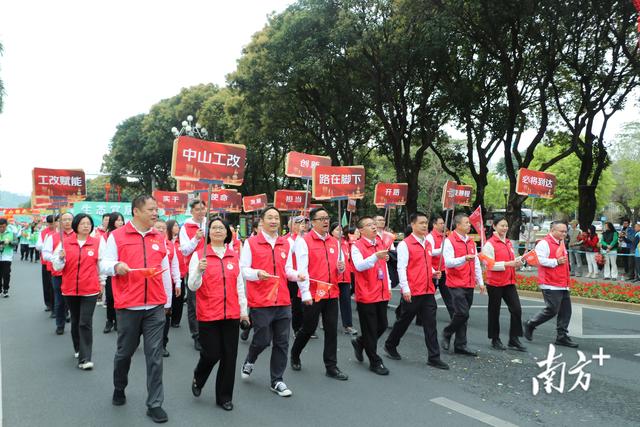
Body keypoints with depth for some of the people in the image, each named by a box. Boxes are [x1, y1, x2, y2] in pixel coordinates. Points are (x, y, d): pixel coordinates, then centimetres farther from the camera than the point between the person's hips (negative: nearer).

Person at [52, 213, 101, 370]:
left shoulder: (97, 242, -2)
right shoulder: (65, 243, 1)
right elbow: (57, 266, 2)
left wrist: (101, 280, 10)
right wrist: (61, 258, -18)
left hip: (90, 289, -3)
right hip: (70, 289, 3)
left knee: (85, 323, -8)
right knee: (75, 321, 18)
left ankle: (84, 358, -4)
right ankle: (78, 349, 39)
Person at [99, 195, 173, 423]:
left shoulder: (159, 238, 8)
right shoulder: (117, 236, -1)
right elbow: (104, 265, -3)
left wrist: (168, 301, 15)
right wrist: (116, 266, -26)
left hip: (155, 307, 2)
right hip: (128, 306, -2)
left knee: (155, 355, 1)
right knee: (124, 352, 15)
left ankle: (155, 404, 10)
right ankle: (119, 389, 42)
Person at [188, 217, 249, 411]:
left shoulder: (234, 256, 7)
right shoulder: (199, 255, -2)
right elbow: (193, 286, -6)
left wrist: (244, 310, 14)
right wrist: (199, 271, -25)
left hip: (231, 314, 3)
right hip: (208, 314, -3)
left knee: (229, 356, 7)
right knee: (211, 354, -1)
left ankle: (224, 396, 24)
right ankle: (198, 379, 33)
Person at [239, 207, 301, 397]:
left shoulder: (285, 244, 10)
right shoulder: (251, 243, -2)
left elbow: (288, 270, 14)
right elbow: (243, 269, -4)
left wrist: (297, 275, -6)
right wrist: (257, 273, -23)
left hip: (283, 302, 4)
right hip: (260, 302, -4)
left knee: (282, 342, 7)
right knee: (263, 339, 2)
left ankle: (277, 381, 22)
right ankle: (249, 360, 36)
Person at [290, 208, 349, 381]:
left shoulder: (335, 241, 10)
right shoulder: (304, 241, -7)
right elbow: (302, 269, -12)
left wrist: (341, 267, -4)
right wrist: (305, 293, -17)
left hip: (332, 293, 5)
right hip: (312, 294, -5)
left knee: (332, 329, 6)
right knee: (308, 328, 8)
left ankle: (331, 366, 17)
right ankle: (294, 355, 35)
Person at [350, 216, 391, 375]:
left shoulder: (380, 243, 11)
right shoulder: (356, 246, -11)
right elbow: (359, 266, -27)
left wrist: (388, 286, 20)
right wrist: (375, 257, -40)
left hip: (382, 294, 7)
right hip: (366, 295, -7)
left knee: (382, 326, 13)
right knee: (370, 330, 3)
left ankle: (360, 343, 36)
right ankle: (375, 362, 18)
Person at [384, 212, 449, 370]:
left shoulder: (428, 244, 13)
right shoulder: (405, 244, -9)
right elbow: (401, 268, -13)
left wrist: (433, 272, 5)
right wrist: (405, 289, -18)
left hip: (428, 291, 6)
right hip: (412, 292, -6)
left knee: (430, 324, 4)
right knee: (404, 321, 9)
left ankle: (434, 357, 10)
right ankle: (390, 345, 31)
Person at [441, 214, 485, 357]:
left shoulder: (471, 242, 15)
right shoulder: (449, 241, -8)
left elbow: (476, 264, 18)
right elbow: (448, 262, -18)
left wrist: (480, 282, 15)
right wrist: (464, 258, -31)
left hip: (469, 285, 7)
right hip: (456, 284, -7)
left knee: (463, 315, 9)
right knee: (462, 314, -13)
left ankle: (460, 345, 17)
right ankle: (446, 334, 11)